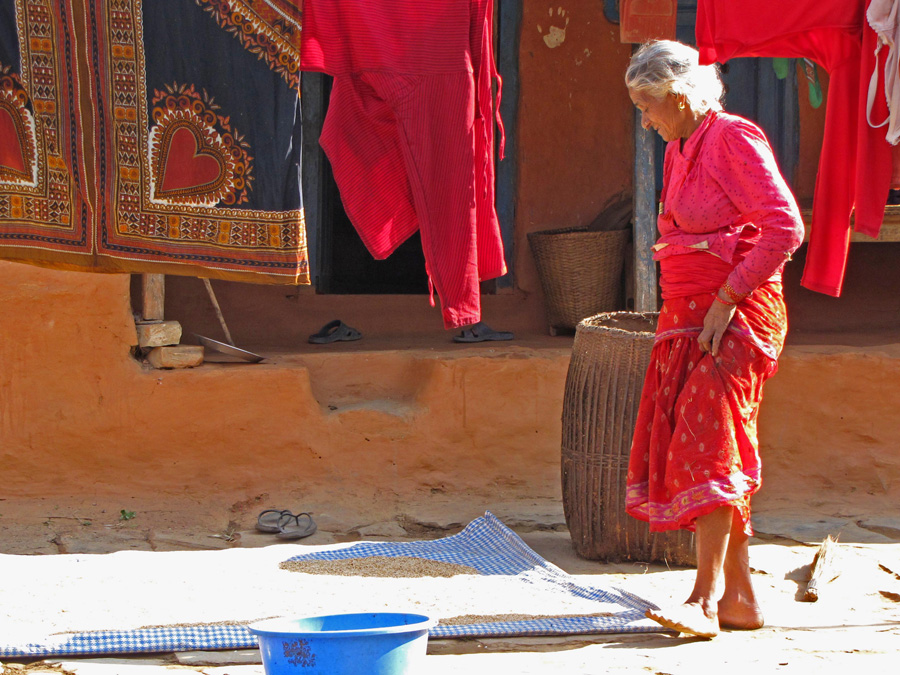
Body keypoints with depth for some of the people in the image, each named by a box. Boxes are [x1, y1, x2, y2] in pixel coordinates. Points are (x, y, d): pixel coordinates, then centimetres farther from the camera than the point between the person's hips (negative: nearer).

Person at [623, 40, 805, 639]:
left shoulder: (735, 140, -11)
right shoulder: (680, 151, 17)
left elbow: (785, 227, -18)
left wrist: (726, 299, -19)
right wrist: (682, 314, 17)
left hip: (738, 317, -9)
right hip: (689, 318, 9)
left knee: (708, 443, -16)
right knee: (684, 446, 5)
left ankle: (705, 600, -19)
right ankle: (739, 597, 9)